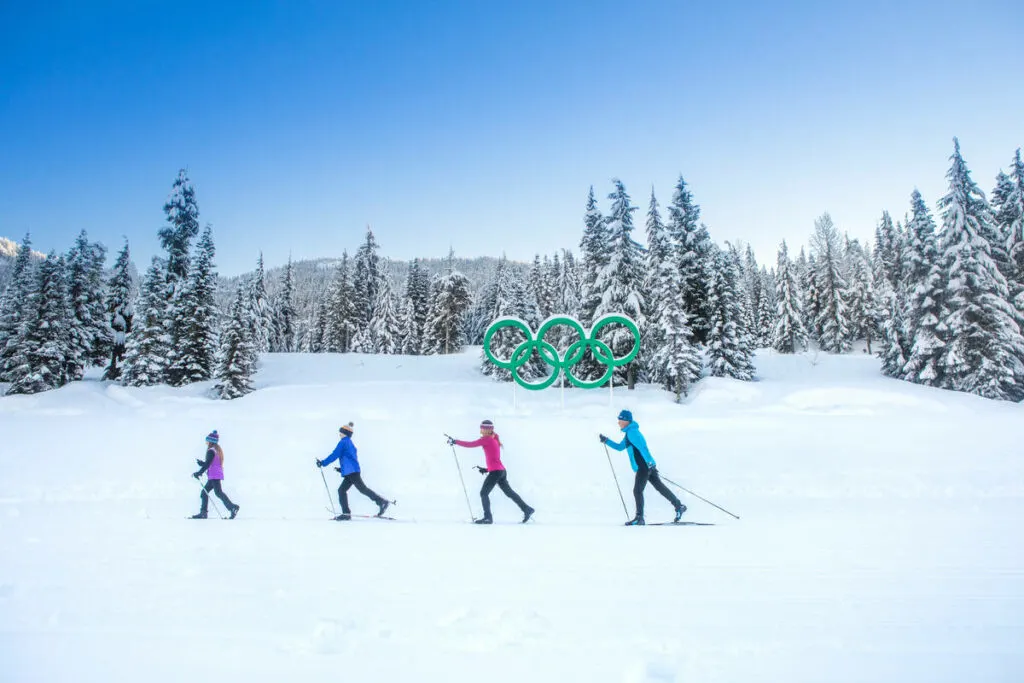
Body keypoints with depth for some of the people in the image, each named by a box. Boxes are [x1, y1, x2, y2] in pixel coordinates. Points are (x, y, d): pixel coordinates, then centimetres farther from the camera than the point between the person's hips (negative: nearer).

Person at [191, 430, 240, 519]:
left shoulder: (211, 451, -10)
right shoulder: (218, 450, 19)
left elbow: (207, 464, -15)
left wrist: (199, 473, -8)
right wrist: (201, 463, 19)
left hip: (214, 475, -10)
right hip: (218, 474, 10)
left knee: (218, 492, -14)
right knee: (204, 491, 14)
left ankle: (232, 507, -23)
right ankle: (203, 512, 14)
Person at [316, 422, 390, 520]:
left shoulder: (343, 442, -3)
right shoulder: (351, 444, 23)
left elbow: (334, 455, -9)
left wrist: (323, 463, -1)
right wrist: (342, 468, 31)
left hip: (351, 471, -9)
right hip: (352, 472, 9)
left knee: (362, 489, -12)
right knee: (342, 490, 9)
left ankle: (382, 502, -17)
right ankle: (346, 513, 5)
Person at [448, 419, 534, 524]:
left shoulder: (486, 439, -9)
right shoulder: (494, 440, 17)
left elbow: (470, 444, -13)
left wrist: (455, 441, -8)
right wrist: (487, 469, 18)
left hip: (495, 472, -9)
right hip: (501, 470, 9)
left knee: (483, 493, 0)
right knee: (509, 492, 18)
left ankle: (487, 517, 2)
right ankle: (527, 509, 22)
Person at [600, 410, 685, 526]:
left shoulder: (632, 432, -13)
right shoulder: (629, 433, 19)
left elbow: (642, 447, -23)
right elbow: (620, 447, 28)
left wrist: (649, 462, -29)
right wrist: (606, 441, 21)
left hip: (644, 466, -10)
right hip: (647, 466, 10)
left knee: (637, 491, -7)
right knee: (660, 487, 13)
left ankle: (639, 518, -3)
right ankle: (679, 506, 18)